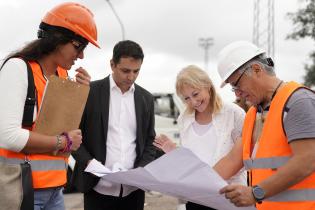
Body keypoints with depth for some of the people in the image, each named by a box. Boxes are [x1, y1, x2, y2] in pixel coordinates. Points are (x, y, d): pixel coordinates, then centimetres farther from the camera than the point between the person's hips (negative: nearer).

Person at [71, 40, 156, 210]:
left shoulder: (146, 99, 8)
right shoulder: (90, 92, -2)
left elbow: (149, 142, 12)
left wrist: (142, 170, -5)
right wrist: (89, 162, -15)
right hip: (99, 188, -3)